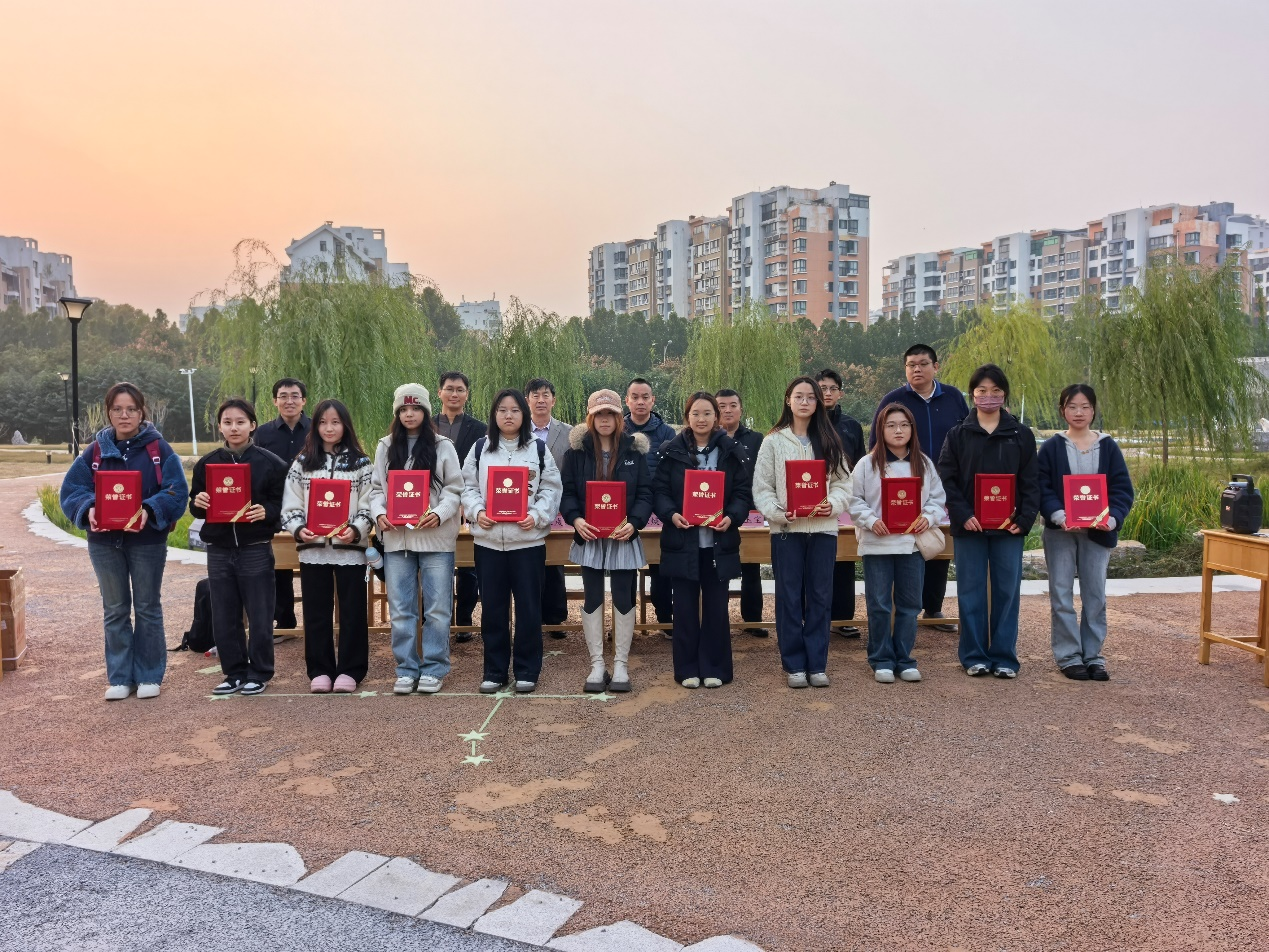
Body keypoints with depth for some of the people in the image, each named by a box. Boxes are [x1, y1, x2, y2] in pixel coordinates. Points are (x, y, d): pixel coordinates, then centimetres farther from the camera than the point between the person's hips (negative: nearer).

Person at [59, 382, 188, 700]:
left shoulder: (159, 449, -6)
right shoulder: (95, 451, 3)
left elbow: (176, 491, -12)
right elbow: (71, 490, 0)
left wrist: (150, 510, -28)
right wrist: (88, 509, -21)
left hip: (148, 541, -3)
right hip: (104, 542, 3)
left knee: (147, 607, 8)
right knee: (115, 610, 11)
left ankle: (149, 675, 18)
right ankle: (120, 677, 20)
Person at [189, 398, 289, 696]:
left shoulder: (269, 462, -2)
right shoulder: (207, 463, 8)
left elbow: (282, 504, -1)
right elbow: (194, 506, 12)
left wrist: (266, 512, -20)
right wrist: (198, 502, -10)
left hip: (255, 549, -3)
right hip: (218, 551, 3)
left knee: (259, 617, 3)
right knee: (224, 618, 9)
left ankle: (259, 673, 17)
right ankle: (235, 672, 22)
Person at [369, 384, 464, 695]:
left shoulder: (443, 446, 3)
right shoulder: (385, 447, 12)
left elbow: (455, 489, 0)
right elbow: (377, 488, 11)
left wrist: (439, 514, -17)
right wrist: (379, 514, -8)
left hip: (435, 537, -2)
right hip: (396, 537, 3)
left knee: (437, 607, 1)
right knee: (400, 608, 5)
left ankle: (433, 669, 11)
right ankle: (406, 669, 15)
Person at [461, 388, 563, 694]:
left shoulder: (538, 449, 4)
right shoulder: (480, 449, 8)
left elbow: (551, 489, 1)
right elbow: (468, 487, 7)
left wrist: (537, 515, -14)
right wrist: (477, 512, -11)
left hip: (528, 539, -1)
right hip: (488, 540, 2)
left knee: (529, 607, 3)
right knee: (492, 608, 7)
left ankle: (527, 671, 16)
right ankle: (494, 671, 19)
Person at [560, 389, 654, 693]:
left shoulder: (634, 449, 1)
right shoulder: (577, 448, 2)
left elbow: (645, 493, -1)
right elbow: (566, 491, 0)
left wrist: (634, 523, -17)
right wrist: (575, 519, -18)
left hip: (624, 537, 0)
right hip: (588, 536, 1)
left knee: (623, 599, 5)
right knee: (592, 599, 6)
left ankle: (621, 664, 16)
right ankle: (597, 664, 17)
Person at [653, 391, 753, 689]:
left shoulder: (732, 451, 3)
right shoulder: (671, 451, 2)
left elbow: (743, 492, 2)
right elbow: (659, 490, 0)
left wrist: (732, 517, -16)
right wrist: (671, 514, -19)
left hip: (718, 541, 0)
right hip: (682, 541, 0)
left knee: (716, 607, 7)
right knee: (685, 608, 5)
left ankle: (714, 668, 18)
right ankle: (687, 669, 17)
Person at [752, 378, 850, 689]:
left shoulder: (830, 441, 11)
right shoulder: (773, 441, 4)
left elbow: (843, 482, 7)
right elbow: (762, 488, -1)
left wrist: (833, 504, -12)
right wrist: (778, 512, -16)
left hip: (823, 528, 2)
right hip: (786, 529, -2)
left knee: (820, 597, 5)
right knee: (789, 597, 2)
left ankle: (817, 664, 14)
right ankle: (794, 665, 11)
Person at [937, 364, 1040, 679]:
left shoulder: (1021, 435, 6)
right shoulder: (957, 434, 3)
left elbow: (1031, 482, 4)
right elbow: (946, 479, -2)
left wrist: (1025, 519, -8)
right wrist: (962, 515, -13)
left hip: (1008, 526, 1)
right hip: (970, 526, -1)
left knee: (1007, 591, 4)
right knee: (971, 592, 4)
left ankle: (1004, 656, 15)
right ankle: (974, 656, 14)